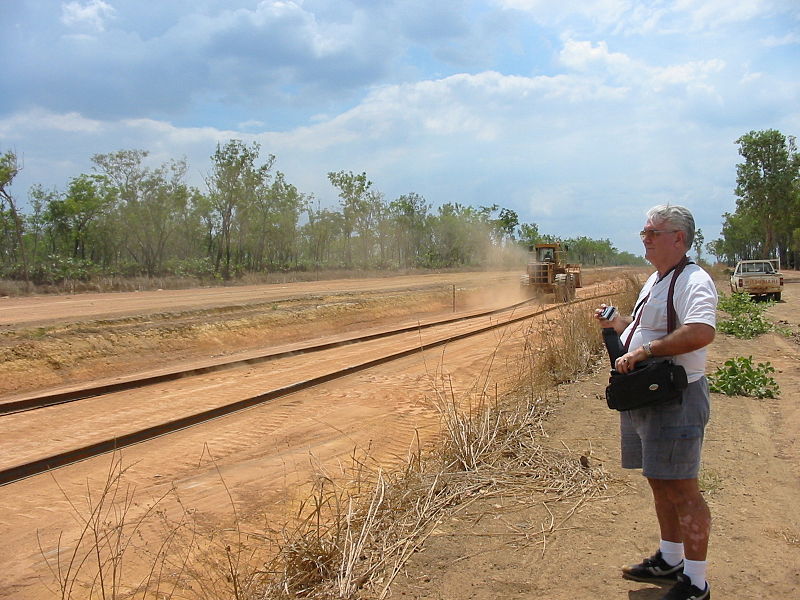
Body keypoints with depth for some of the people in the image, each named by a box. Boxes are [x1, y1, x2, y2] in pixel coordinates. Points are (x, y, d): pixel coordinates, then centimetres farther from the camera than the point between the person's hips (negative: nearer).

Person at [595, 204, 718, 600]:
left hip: (674, 400, -10)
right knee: (659, 482, 20)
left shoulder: (693, 280, -16)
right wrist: (617, 323, 14)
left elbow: (700, 331, -33)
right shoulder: (655, 280, 15)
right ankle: (670, 560, 36)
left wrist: (644, 351, -30)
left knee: (681, 489, -2)